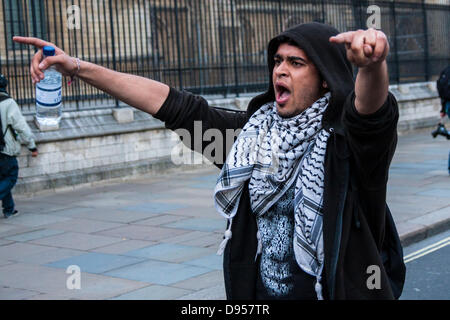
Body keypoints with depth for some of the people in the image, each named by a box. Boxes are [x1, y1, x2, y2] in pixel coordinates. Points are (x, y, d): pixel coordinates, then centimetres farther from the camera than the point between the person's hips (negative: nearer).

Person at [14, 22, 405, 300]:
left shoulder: (344, 137, -13)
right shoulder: (255, 132, 2)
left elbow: (371, 108, -35)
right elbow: (177, 106, -1)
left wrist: (372, 65, -60)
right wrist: (79, 68, -3)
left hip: (339, 290, -4)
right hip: (258, 291, 5)